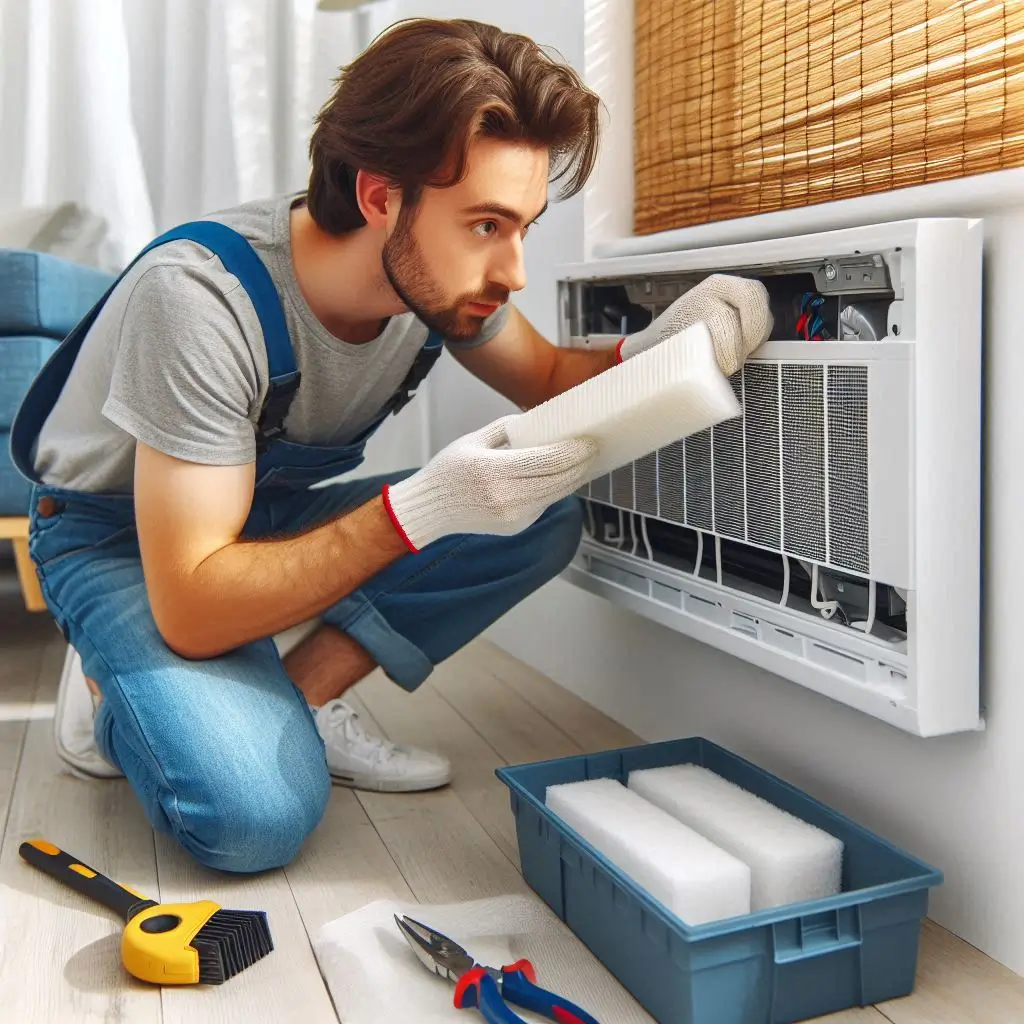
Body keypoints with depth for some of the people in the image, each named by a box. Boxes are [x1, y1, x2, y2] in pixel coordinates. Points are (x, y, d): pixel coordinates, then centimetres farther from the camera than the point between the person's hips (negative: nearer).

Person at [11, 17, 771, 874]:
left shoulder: (440, 275, -16)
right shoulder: (202, 296, -34)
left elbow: (550, 379, 4)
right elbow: (191, 613, -33)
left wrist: (652, 352, -20)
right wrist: (421, 509, -43)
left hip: (281, 512, 6)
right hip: (118, 538, -6)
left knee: (545, 516, -14)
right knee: (257, 813, -31)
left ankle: (300, 698, -6)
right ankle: (112, 692, 1)